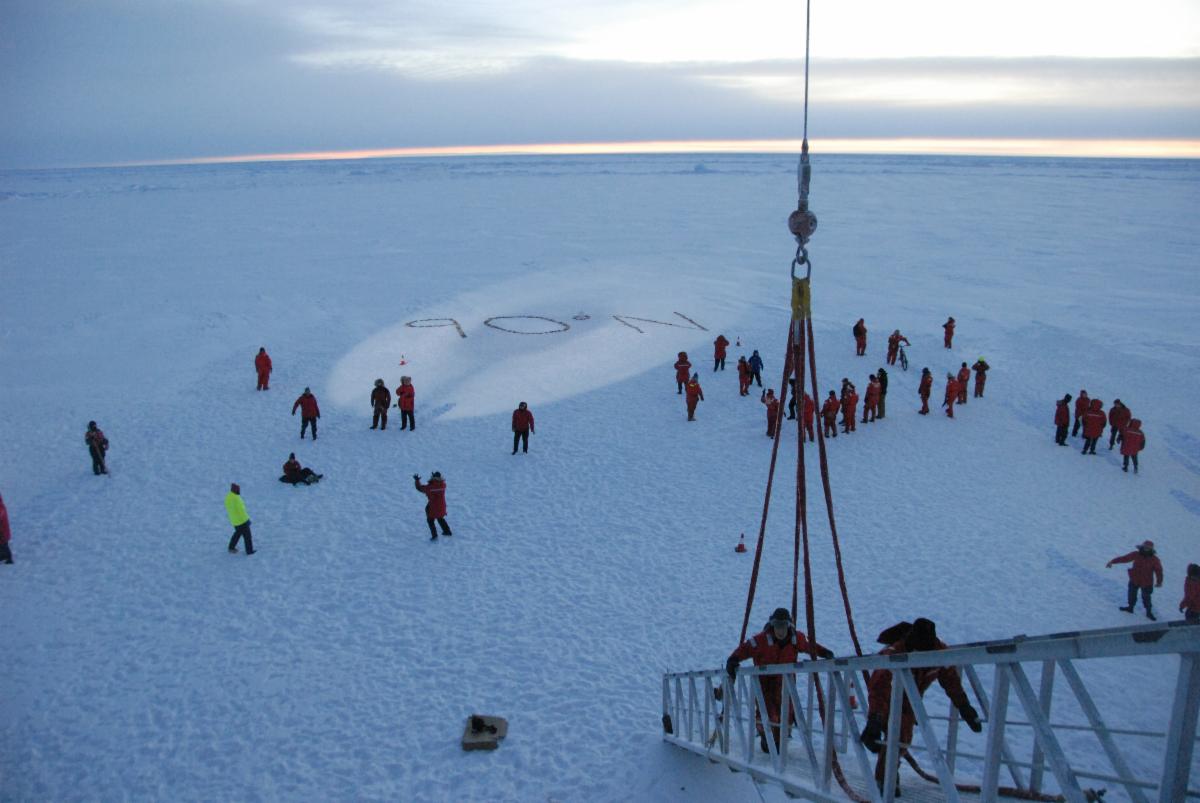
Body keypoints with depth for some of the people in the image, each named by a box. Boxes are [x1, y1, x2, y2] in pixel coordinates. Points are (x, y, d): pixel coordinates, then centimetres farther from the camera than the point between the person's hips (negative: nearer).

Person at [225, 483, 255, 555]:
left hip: (234, 520, 8)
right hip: (242, 520, -8)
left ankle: (231, 547, 30)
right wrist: (246, 519, -15)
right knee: (247, 535, 6)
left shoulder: (227, 497, 0)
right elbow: (241, 509, -23)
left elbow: (228, 509, 11)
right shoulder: (236, 498, -27)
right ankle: (249, 551, 14)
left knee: (238, 532, 27)